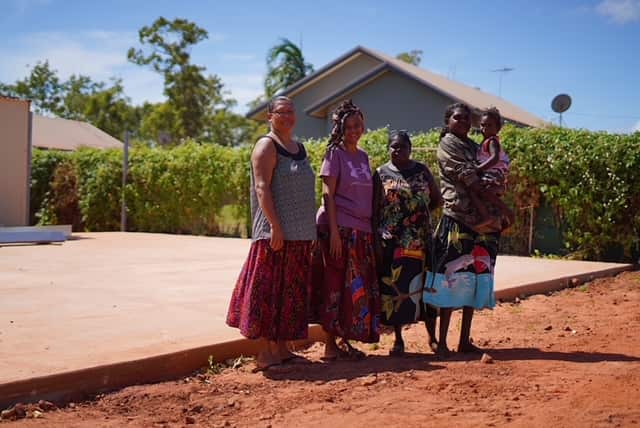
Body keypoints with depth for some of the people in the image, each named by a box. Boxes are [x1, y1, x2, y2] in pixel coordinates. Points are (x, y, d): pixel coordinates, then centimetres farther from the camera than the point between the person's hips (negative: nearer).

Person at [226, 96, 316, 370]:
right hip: (277, 233, -8)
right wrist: (275, 226, -23)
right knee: (270, 290, -6)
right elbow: (262, 188, -15)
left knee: (291, 292, 11)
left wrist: (311, 232, 17)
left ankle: (282, 347, 19)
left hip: (300, 234, 8)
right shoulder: (267, 146, -6)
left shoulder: (299, 148, 18)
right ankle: (266, 352, -1)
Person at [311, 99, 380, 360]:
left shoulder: (363, 156, 16)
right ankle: (330, 345, 3)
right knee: (336, 285, -4)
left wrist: (371, 230, 12)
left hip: (361, 230, 7)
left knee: (358, 287, 6)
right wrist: (334, 231, -18)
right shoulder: (334, 153, -3)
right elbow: (328, 194, -10)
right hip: (338, 227, -7)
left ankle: (345, 341, 16)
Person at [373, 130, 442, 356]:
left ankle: (432, 336, 14)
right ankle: (398, 339, 11)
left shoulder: (422, 171, 10)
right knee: (395, 287, 1)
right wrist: (376, 238, -7)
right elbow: (374, 209, 1)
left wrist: (421, 213, 2)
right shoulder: (382, 174, 4)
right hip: (392, 242, -1)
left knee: (425, 285, 3)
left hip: (421, 240, 1)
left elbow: (437, 199, 15)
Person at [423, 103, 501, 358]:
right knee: (453, 277, -8)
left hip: (482, 220, 7)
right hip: (457, 218, -7)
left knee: (475, 280, 7)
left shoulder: (474, 147, 20)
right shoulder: (447, 144, -1)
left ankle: (465, 340, 13)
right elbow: (469, 179, -11)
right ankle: (442, 342, -4)